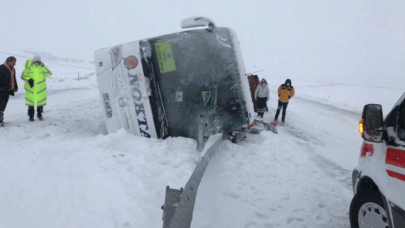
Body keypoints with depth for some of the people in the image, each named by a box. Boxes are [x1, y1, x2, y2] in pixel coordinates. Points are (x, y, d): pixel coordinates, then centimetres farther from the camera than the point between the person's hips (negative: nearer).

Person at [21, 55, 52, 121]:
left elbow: (49, 74, -16)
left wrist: (43, 66, -23)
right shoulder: (28, 67, -4)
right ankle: (31, 116, 20)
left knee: (40, 101, 9)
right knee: (30, 102, 5)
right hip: (30, 88, -1)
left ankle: (39, 114, 29)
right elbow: (23, 76, 1)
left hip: (40, 88, 1)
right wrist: (28, 79, -18)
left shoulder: (43, 67, -2)